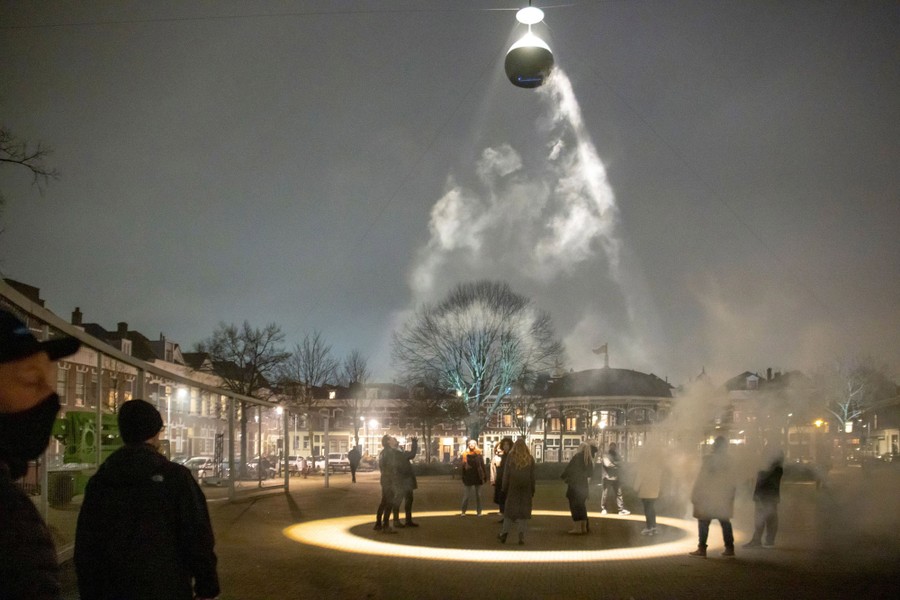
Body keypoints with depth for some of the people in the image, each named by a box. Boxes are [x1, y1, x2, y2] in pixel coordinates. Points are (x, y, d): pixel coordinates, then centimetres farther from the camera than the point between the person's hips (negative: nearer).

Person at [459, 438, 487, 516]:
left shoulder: (478, 455, 3)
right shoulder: (464, 455, -1)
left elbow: (483, 466, 3)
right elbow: (460, 466, -5)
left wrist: (484, 476, 0)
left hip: (477, 477, 2)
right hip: (467, 478, -2)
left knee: (478, 495, 9)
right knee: (466, 496, 1)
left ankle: (479, 511, 17)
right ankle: (463, 511, 11)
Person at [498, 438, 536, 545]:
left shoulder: (510, 457, 0)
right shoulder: (530, 459, 4)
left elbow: (506, 473, -2)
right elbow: (532, 476, 4)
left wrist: (504, 488, 3)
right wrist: (532, 491, 10)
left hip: (513, 487, -1)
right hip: (526, 488, 1)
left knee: (510, 508, 7)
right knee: (523, 510, 3)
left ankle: (504, 533, 6)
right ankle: (521, 535, -6)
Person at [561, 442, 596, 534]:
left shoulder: (577, 457, -11)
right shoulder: (589, 459, 6)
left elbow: (569, 469, -12)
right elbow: (590, 474, 12)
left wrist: (564, 476, 4)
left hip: (574, 485, -6)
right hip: (584, 485, 6)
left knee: (574, 506, -1)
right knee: (582, 505, 15)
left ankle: (578, 527, -5)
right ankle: (584, 527, 15)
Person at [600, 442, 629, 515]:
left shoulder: (617, 455, 16)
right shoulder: (606, 455, -5)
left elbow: (620, 464, 5)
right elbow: (607, 464, -18)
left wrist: (613, 463, -11)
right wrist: (616, 465, -5)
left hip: (616, 477, 6)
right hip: (608, 477, -6)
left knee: (619, 493, 3)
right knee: (605, 493, -1)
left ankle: (621, 509, 4)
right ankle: (603, 509, 9)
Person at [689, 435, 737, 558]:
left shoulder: (709, 460, -12)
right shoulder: (729, 461, 2)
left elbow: (701, 479, -11)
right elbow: (733, 482, 7)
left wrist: (694, 496, -5)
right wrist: (731, 496, 17)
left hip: (708, 498, -5)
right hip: (724, 499, 5)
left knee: (704, 523, 0)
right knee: (725, 523, 13)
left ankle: (702, 549, -1)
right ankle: (729, 548, 16)